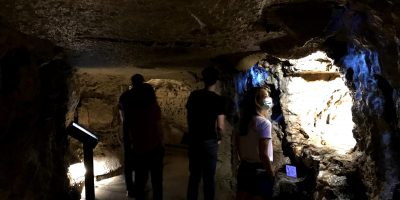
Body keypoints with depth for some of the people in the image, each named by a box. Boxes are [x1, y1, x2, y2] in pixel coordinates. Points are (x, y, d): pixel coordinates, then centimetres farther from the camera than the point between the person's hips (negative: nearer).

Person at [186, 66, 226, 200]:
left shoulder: (193, 95, 0)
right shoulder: (218, 99, -13)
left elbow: (189, 117, 7)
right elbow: (220, 126, -15)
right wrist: (219, 139, 4)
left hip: (193, 140, 4)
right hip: (209, 141, -4)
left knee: (194, 175, 18)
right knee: (209, 177, 9)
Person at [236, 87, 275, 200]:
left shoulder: (244, 121, 5)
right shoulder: (263, 123, -17)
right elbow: (263, 154, -21)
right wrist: (272, 175, -12)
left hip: (244, 168, 7)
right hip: (259, 171, -7)